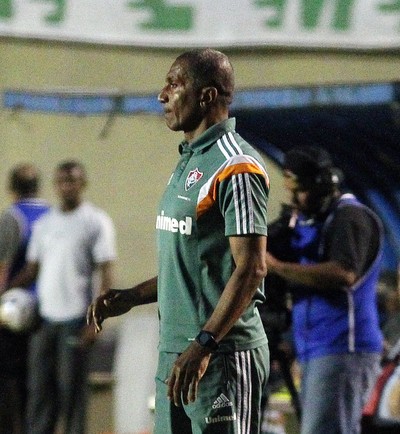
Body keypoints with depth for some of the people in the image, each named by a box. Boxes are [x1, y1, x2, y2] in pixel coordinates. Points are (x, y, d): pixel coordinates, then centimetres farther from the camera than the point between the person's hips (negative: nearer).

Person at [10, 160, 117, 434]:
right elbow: (32, 269, 17)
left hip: (75, 318, -5)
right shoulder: (44, 224, 16)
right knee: (39, 387, 4)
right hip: (44, 317, 5)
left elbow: (106, 274, -5)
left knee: (72, 389, -4)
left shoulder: (97, 222, 0)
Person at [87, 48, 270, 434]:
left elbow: (251, 269, -20)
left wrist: (203, 345, -24)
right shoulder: (188, 162, 18)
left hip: (223, 357, -10)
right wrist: (131, 297, 16)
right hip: (174, 354, 10)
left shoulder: (235, 167, -13)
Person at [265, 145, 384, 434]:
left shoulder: (350, 218, -8)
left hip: (341, 349, -10)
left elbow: (343, 274, -24)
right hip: (317, 352, 10)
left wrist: (277, 266, -23)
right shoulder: (309, 222, 21)